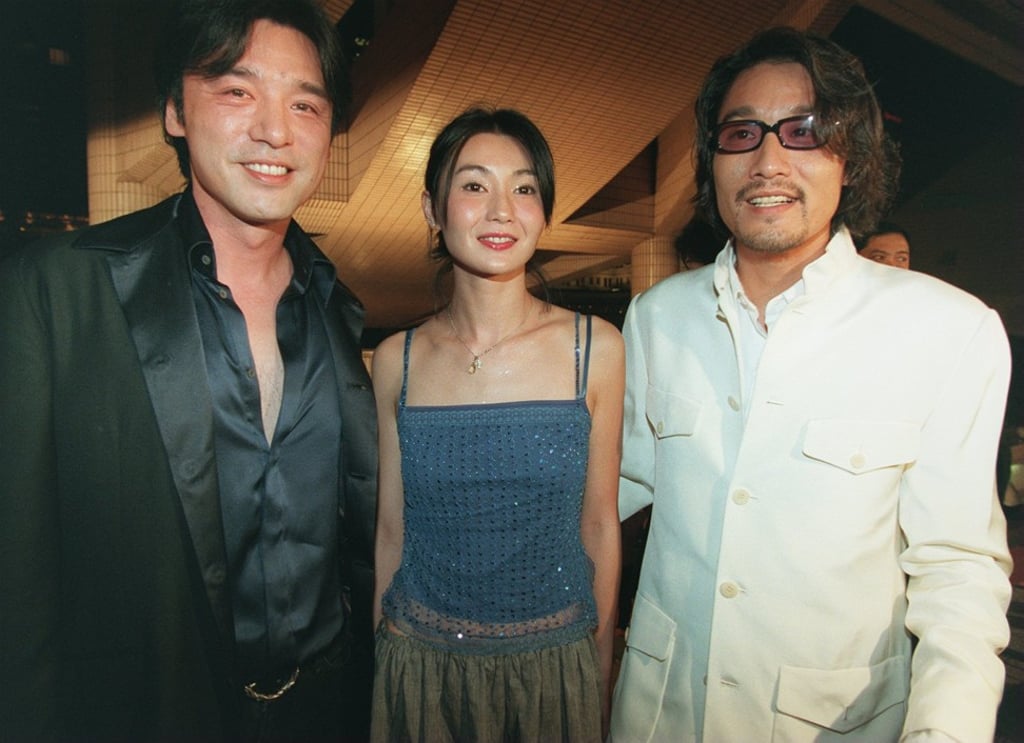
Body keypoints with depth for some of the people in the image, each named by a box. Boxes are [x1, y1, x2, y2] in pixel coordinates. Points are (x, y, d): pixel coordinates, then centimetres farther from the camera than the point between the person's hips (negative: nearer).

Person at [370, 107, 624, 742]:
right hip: (421, 663, 1)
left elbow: (599, 524, -2)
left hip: (556, 664, 0)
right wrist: (369, 658, 5)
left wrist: (600, 666, 4)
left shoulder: (596, 348, -9)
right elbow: (391, 529, 1)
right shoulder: (397, 360, -6)